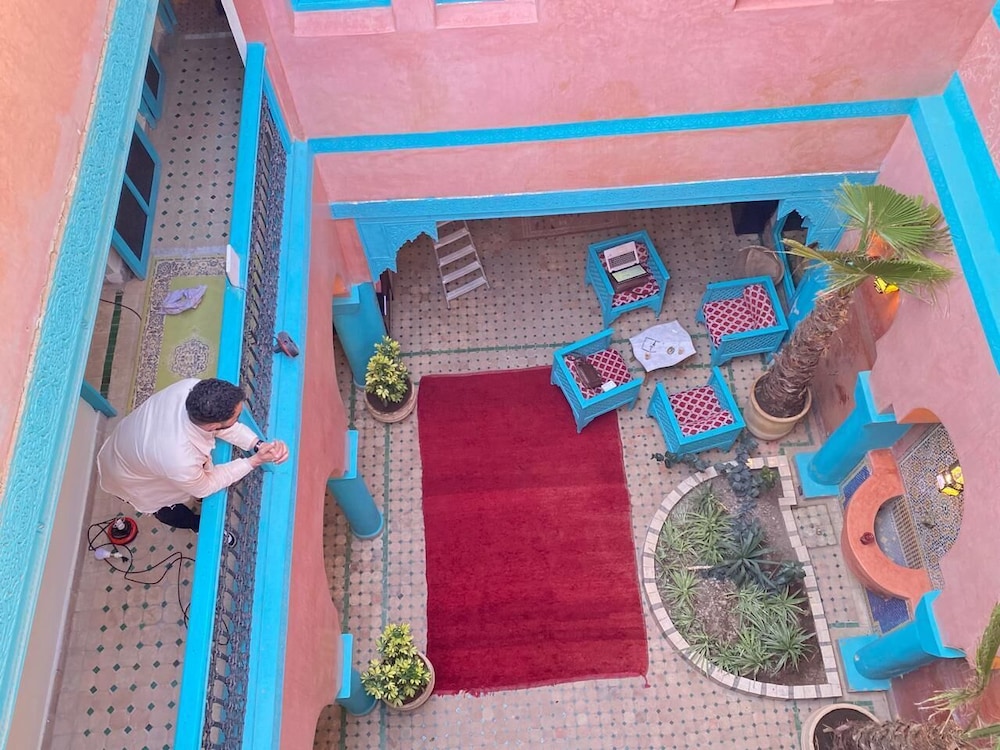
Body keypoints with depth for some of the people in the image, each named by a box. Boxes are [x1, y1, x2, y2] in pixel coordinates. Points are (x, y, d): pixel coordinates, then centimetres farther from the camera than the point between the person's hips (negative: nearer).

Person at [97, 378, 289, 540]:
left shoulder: (192, 387, -34)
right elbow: (204, 487, -22)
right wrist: (254, 461, -25)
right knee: (171, 513, 22)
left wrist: (258, 444, -26)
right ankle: (199, 524, 51)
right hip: (127, 478, -5)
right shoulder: (181, 460, -47)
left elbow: (223, 426, -14)